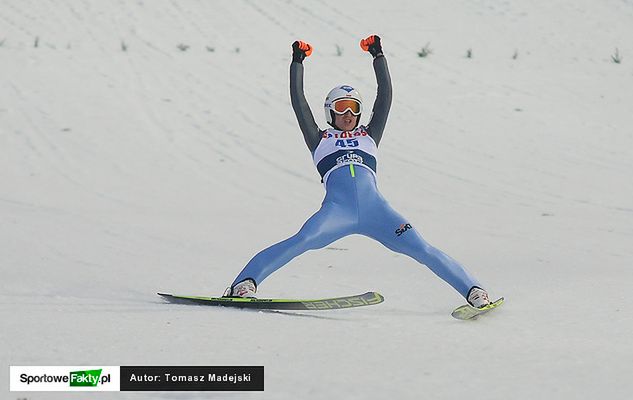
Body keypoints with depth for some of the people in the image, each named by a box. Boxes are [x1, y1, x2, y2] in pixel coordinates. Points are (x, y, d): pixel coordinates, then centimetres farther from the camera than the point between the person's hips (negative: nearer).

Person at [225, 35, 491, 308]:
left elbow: (385, 95, 26)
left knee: (421, 249, -9)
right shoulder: (320, 140, 26)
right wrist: (297, 61, 23)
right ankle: (243, 284, -36)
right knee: (300, 243, -28)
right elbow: (298, 101, 21)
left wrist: (378, 55, 25)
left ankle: (472, 290, -10)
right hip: (337, 211, -2)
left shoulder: (369, 136, 29)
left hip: (375, 209, 2)